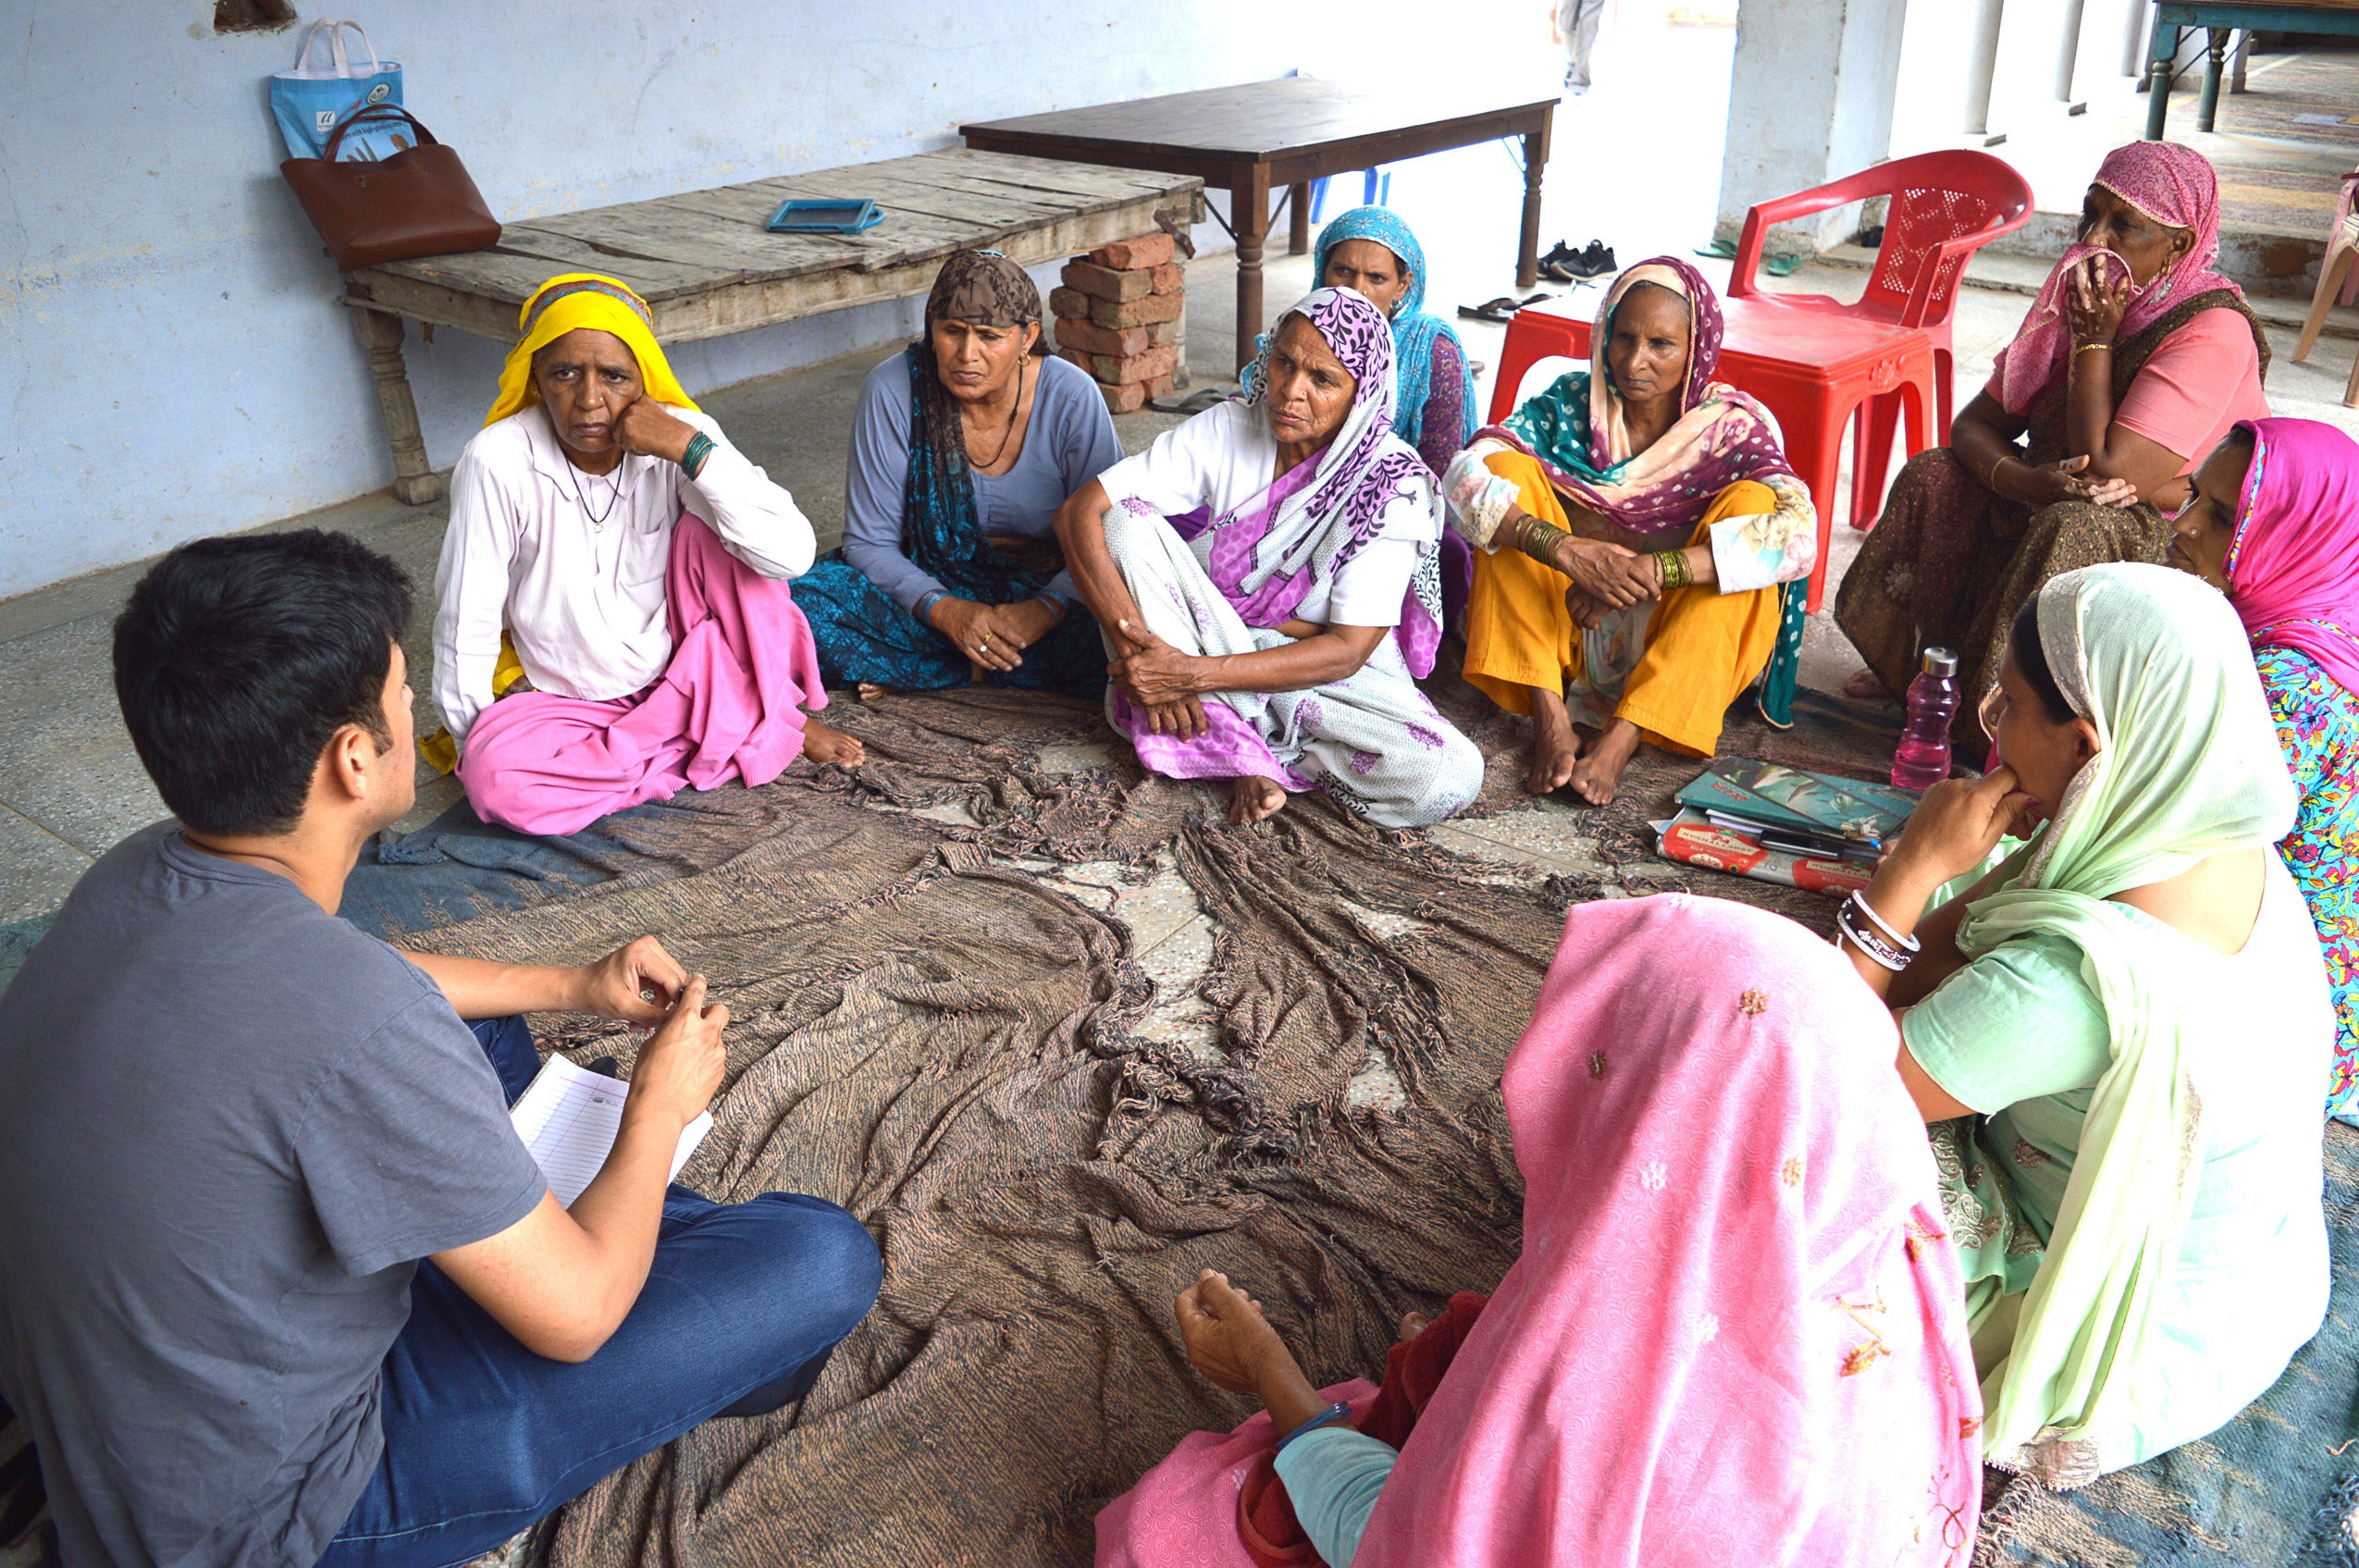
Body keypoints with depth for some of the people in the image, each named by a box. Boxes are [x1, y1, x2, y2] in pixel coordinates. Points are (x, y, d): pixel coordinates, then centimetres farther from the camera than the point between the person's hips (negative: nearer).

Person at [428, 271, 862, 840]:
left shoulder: (685, 434, -15)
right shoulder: (498, 462, -19)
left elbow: (791, 554, -28)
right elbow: (466, 622, -11)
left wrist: (691, 449, -32)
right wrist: (473, 745, -9)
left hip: (688, 673, 1)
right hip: (567, 701, 0)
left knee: (715, 530, -22)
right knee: (494, 774, -32)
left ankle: (771, 716, -11)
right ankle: (737, 739, -20)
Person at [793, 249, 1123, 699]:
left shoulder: (1070, 397, -14)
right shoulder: (893, 390, -13)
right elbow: (868, 541, -9)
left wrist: (1045, 608, -30)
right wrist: (944, 610, -27)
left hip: (1046, 590, 0)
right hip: (930, 587, 1)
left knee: (1107, 644, -34)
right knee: (799, 599, -25)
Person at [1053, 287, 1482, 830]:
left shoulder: (1393, 484, -17)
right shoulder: (1226, 430, -10)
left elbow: (1347, 650, -21)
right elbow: (1079, 511, -16)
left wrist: (1194, 674, -30)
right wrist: (1135, 642, -29)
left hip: (1332, 677, -2)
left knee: (1451, 778, -31)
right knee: (1125, 521, -22)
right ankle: (1244, 754, -21)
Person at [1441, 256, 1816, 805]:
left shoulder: (1734, 426, -9)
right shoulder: (1572, 401, -5)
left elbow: (1799, 534, -28)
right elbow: (1464, 478, -20)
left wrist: (1649, 571, -37)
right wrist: (1566, 549, -36)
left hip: (1682, 649, -1)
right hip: (1567, 631, 1)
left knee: (1750, 500, -24)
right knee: (1506, 467, -15)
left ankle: (1623, 737, -32)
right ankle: (1550, 716, -25)